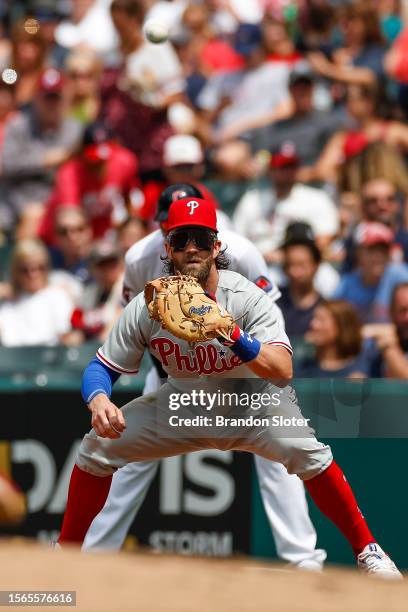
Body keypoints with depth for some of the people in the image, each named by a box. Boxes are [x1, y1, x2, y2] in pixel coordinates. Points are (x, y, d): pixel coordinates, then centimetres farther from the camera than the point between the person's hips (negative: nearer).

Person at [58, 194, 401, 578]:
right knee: (98, 444, -12)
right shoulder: (146, 307, -17)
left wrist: (234, 336, -54)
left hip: (253, 403, -3)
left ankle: (365, 547, -14)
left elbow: (283, 371, -37)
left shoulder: (245, 296, -26)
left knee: (304, 449, -31)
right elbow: (102, 368, -11)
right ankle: (66, 549, 9)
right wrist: (98, 399, -35)